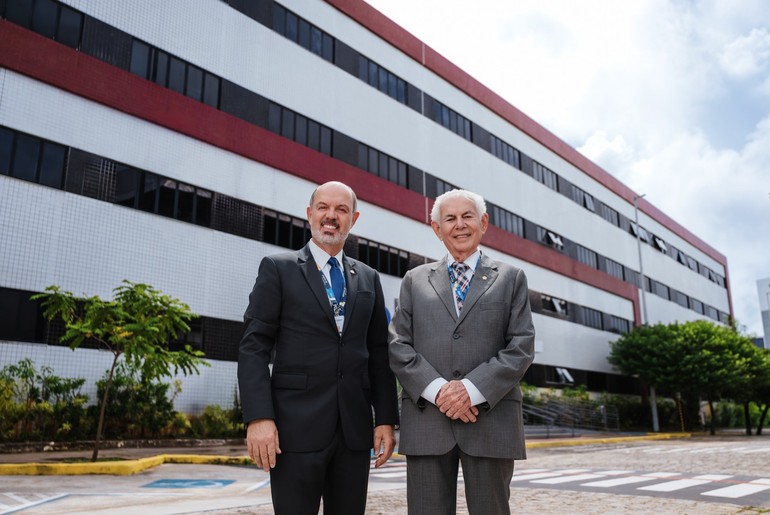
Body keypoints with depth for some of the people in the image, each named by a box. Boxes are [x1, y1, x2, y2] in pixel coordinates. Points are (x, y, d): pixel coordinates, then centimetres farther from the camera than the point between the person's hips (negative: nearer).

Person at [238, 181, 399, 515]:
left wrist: (386, 419, 5)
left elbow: (378, 354, 12)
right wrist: (258, 417, -14)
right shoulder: (278, 268, 2)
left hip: (355, 429, 4)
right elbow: (254, 347, -4)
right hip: (296, 427, -3)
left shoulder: (368, 279, 13)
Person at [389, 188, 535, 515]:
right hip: (426, 421, 1)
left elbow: (522, 346, 1)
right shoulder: (415, 280, 14)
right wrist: (436, 390, -11)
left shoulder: (510, 278, 12)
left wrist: (473, 389, -12)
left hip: (491, 420, 0)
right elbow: (398, 345, 5)